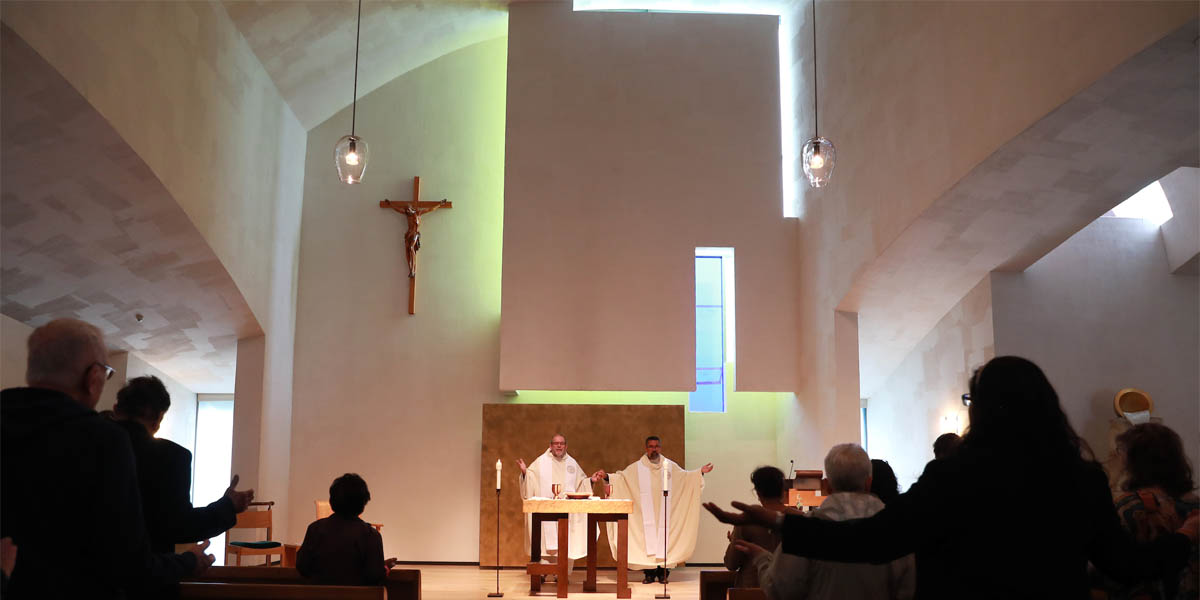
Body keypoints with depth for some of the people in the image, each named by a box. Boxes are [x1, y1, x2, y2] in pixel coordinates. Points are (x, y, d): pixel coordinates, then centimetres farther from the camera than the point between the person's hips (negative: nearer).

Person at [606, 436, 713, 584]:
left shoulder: (669, 465, 8)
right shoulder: (637, 467, 4)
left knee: (663, 533, -3)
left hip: (664, 510, 1)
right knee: (648, 536, -4)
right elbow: (620, 477, 1)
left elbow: (685, 476, 14)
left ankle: (663, 572, 4)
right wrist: (607, 477, -15)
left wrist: (700, 472, 1)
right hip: (646, 510, -1)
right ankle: (649, 573, 1)